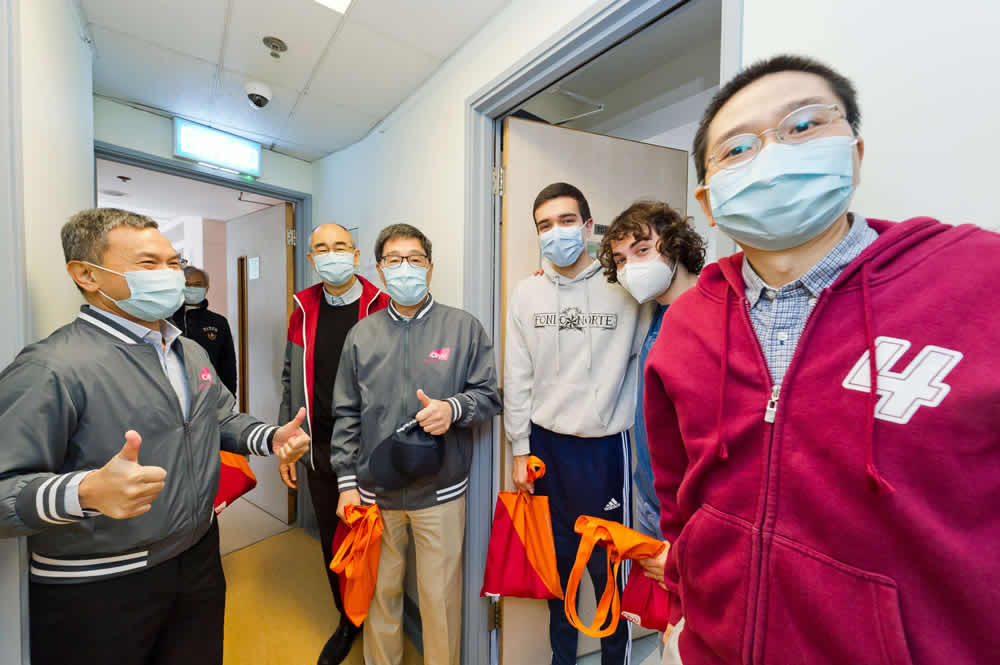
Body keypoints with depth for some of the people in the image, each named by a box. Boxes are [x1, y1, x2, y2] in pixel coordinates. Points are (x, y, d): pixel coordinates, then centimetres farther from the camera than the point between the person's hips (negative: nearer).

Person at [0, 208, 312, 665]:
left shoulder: (192, 353, 6)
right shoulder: (51, 368, -19)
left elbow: (223, 420, 15)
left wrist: (272, 438, -3)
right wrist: (86, 492, -40)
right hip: (95, 593, -6)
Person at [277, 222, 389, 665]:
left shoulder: (381, 307, -7)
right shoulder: (303, 312, 6)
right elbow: (291, 381, 11)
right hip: (320, 447, 4)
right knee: (333, 539, 18)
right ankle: (347, 620, 43)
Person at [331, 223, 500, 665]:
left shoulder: (464, 327, -3)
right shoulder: (362, 334, 4)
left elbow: (489, 395, -1)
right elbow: (346, 414, 5)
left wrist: (453, 408, -21)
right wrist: (347, 482, 2)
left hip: (440, 491, -2)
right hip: (375, 489, 3)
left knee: (440, 596, 12)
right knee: (380, 591, 21)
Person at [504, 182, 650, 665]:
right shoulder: (527, 293, 0)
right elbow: (517, 379, 1)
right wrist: (520, 450, 2)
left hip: (604, 445, -2)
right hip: (545, 444, 3)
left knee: (608, 564, 13)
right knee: (557, 558, 20)